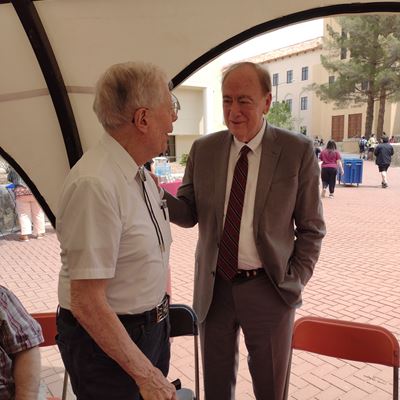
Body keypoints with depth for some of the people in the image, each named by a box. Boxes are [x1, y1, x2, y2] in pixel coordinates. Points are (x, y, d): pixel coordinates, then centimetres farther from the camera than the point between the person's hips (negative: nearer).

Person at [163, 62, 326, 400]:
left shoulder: (298, 150, -8)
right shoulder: (204, 149, -1)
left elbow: (311, 228, -2)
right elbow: (189, 214, 0)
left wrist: (295, 282, -7)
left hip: (268, 289, -2)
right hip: (214, 287, 2)